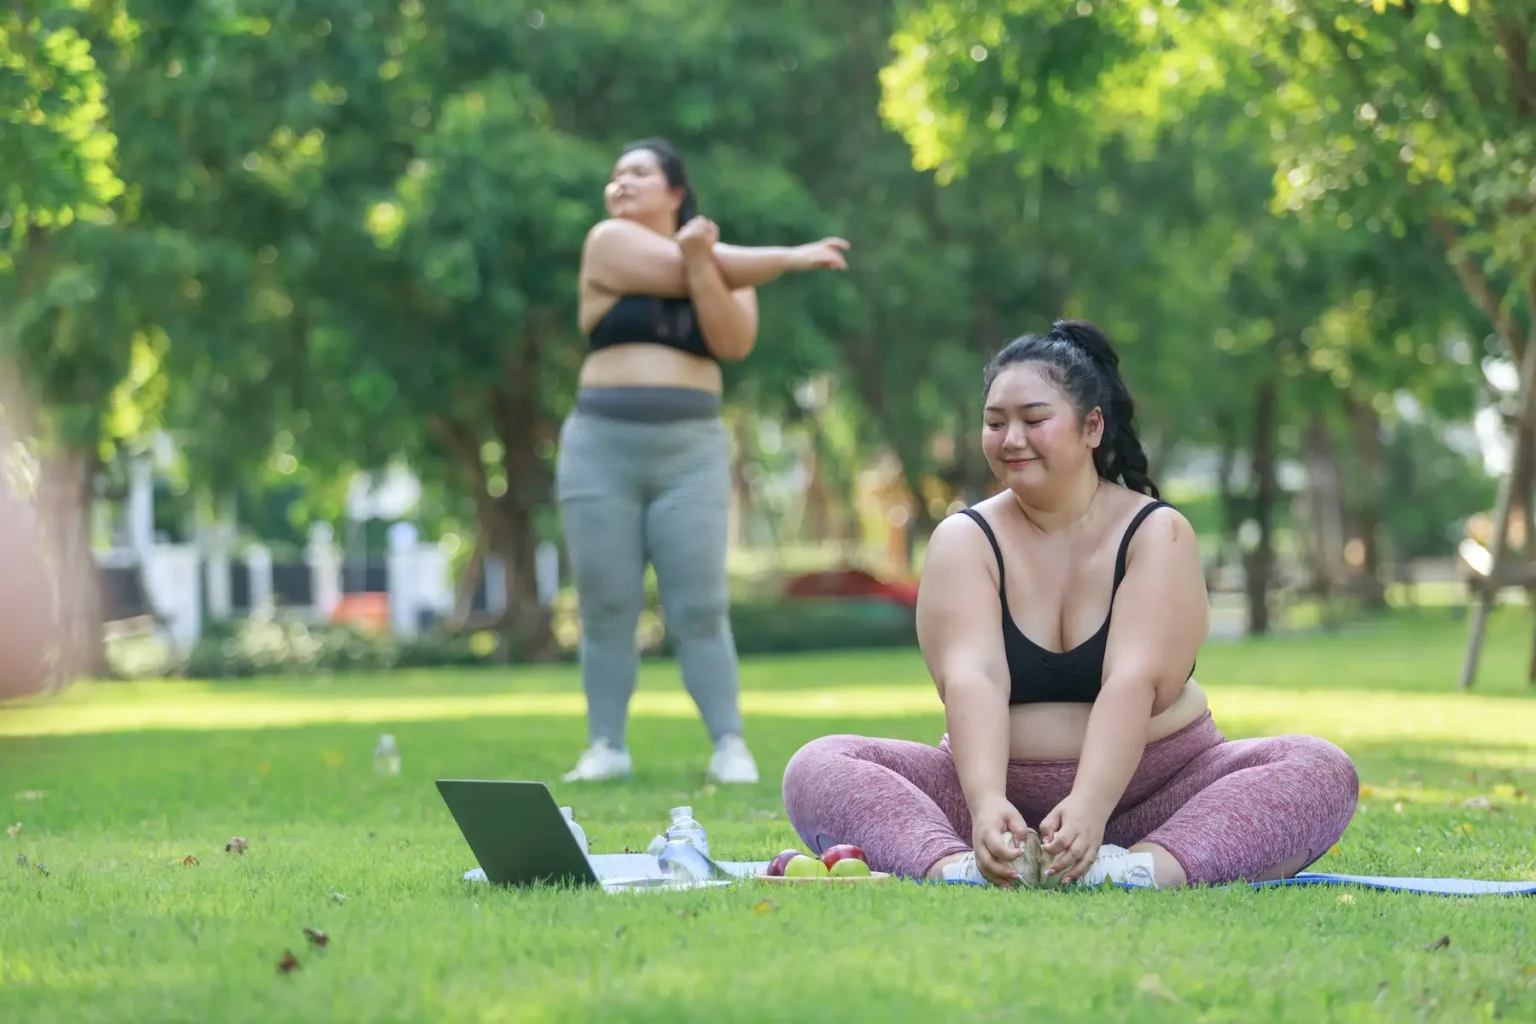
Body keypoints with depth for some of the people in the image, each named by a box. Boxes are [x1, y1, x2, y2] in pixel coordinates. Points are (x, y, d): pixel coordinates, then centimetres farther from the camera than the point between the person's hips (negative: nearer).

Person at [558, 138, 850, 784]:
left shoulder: (725, 264, 9)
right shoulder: (609, 242, 2)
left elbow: (735, 343, -6)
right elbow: (681, 275, -7)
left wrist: (700, 260, -18)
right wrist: (790, 258, 2)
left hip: (691, 452, 1)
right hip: (602, 448, -1)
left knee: (700, 609, -4)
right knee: (605, 608, 0)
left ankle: (730, 746, -1)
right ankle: (606, 747, 6)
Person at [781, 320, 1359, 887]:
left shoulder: (1157, 534, -4)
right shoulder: (965, 541, -1)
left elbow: (1135, 682, -20)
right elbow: (971, 679, -19)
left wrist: (1090, 808, -38)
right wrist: (986, 803, -38)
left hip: (1150, 783, -1)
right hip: (1000, 784, 1)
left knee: (1322, 770, -26)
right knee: (818, 769, -21)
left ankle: (1151, 868, -49)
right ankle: (957, 867, -47)